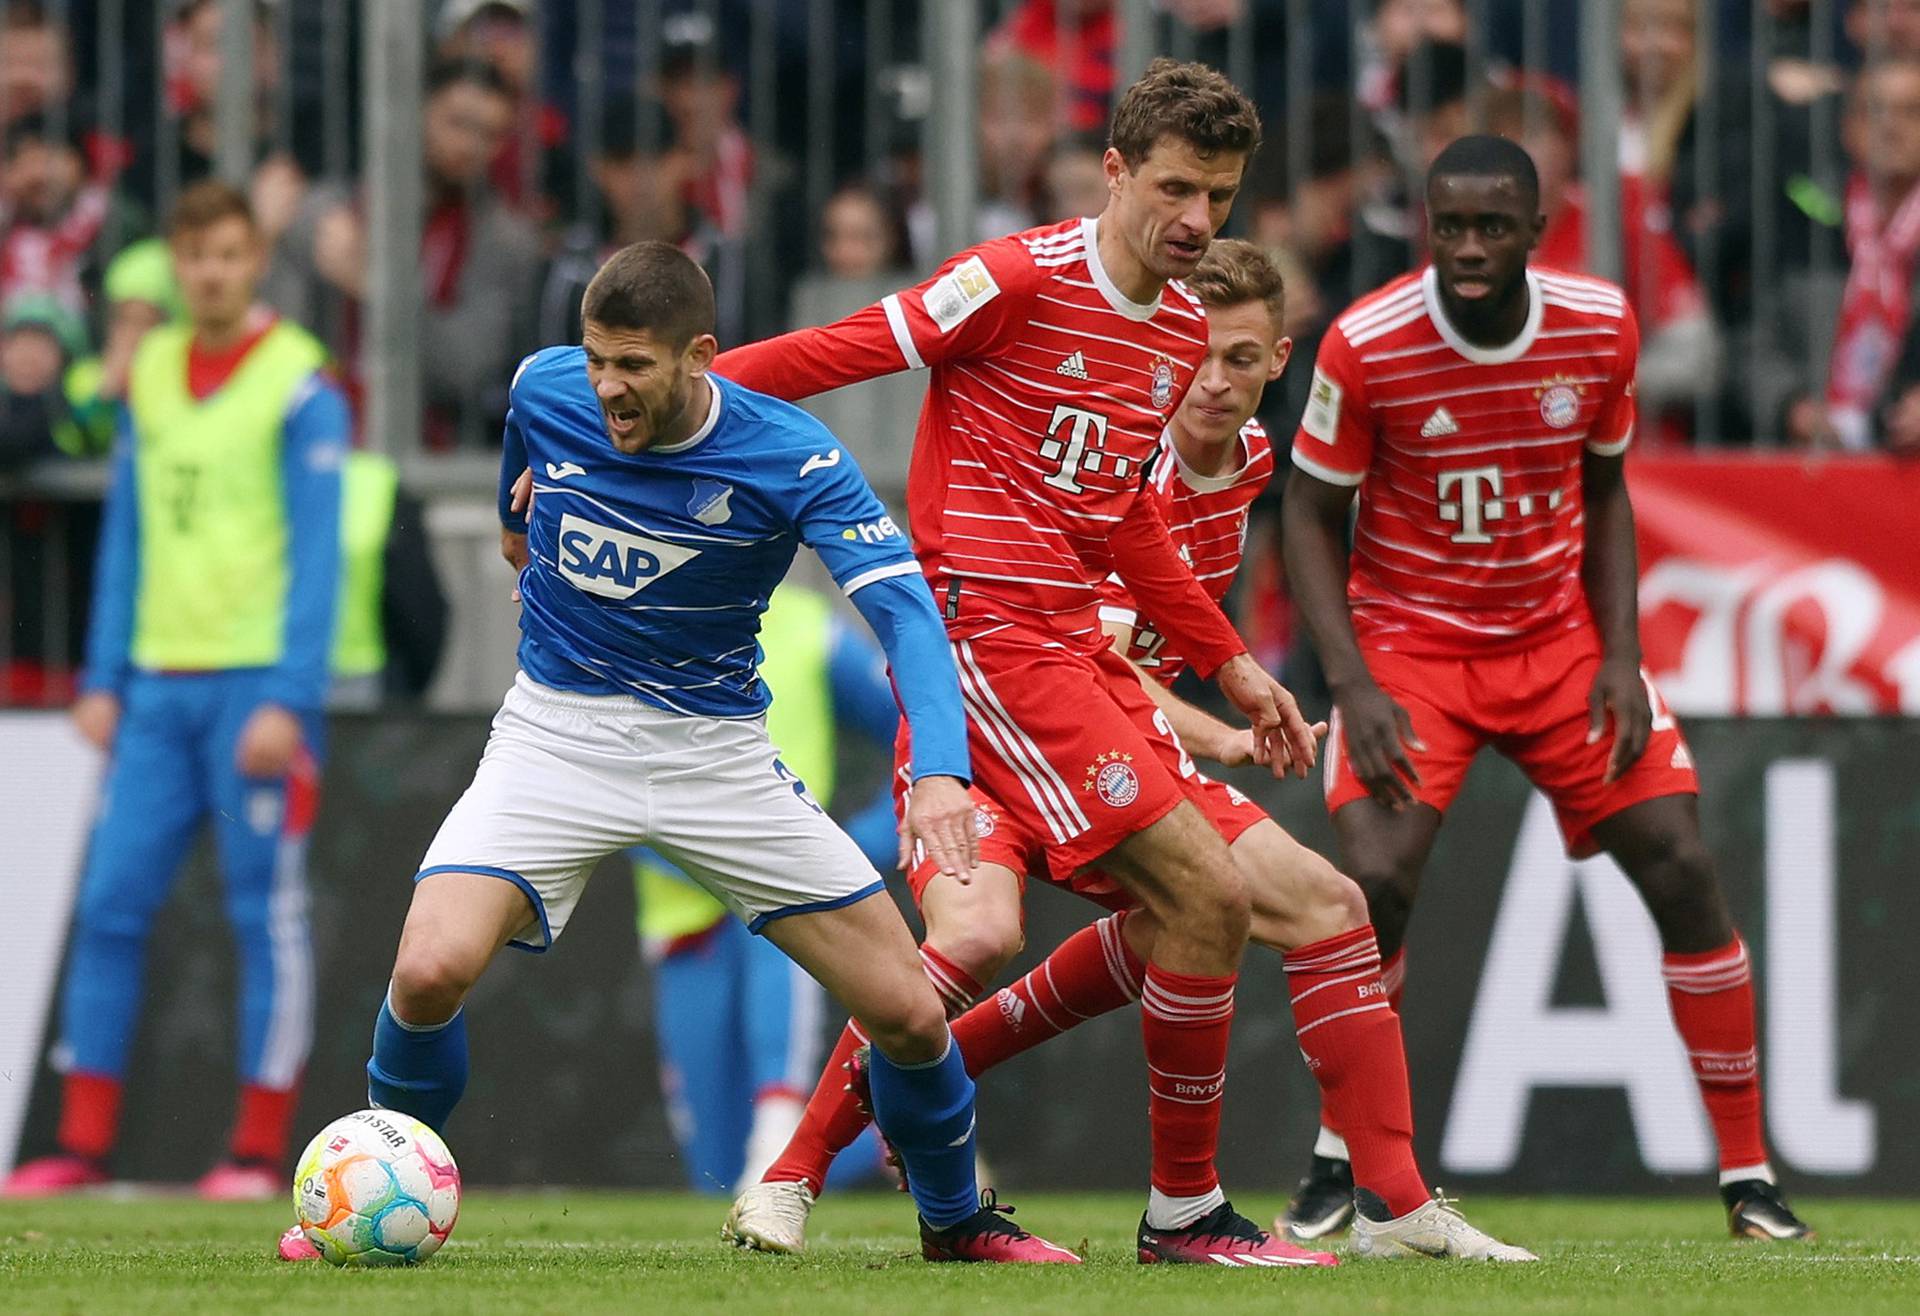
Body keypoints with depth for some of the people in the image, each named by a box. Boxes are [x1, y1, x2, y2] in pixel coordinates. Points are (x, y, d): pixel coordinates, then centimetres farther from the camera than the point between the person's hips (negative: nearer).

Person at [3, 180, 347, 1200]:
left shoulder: (299, 385, -6)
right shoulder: (149, 374, 12)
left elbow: (316, 553, -9)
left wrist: (287, 700, -15)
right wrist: (103, 680, 10)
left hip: (256, 684, -5)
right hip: (157, 685, 5)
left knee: (266, 914, -1)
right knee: (111, 906, 1)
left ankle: (261, 1150, 2)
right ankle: (84, 1143, 4)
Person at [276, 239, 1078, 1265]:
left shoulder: (790, 458, -18)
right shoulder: (545, 389, -10)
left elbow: (903, 608, -25)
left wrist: (940, 770, -42)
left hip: (715, 749, -1)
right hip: (557, 730, 1)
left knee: (908, 1013, -5)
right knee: (430, 970, -24)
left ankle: (955, 1220, 26)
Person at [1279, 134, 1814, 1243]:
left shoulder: (1601, 328, -8)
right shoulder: (1365, 347, -17)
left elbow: (1603, 491, 7)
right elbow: (1311, 516, -7)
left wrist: (1622, 655, -4)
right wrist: (1354, 685, -17)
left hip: (1559, 637, 3)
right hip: (1409, 641, -3)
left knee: (1683, 869, -7)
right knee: (1377, 877, -22)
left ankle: (1749, 1175, 3)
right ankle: (1337, 1164, 0)